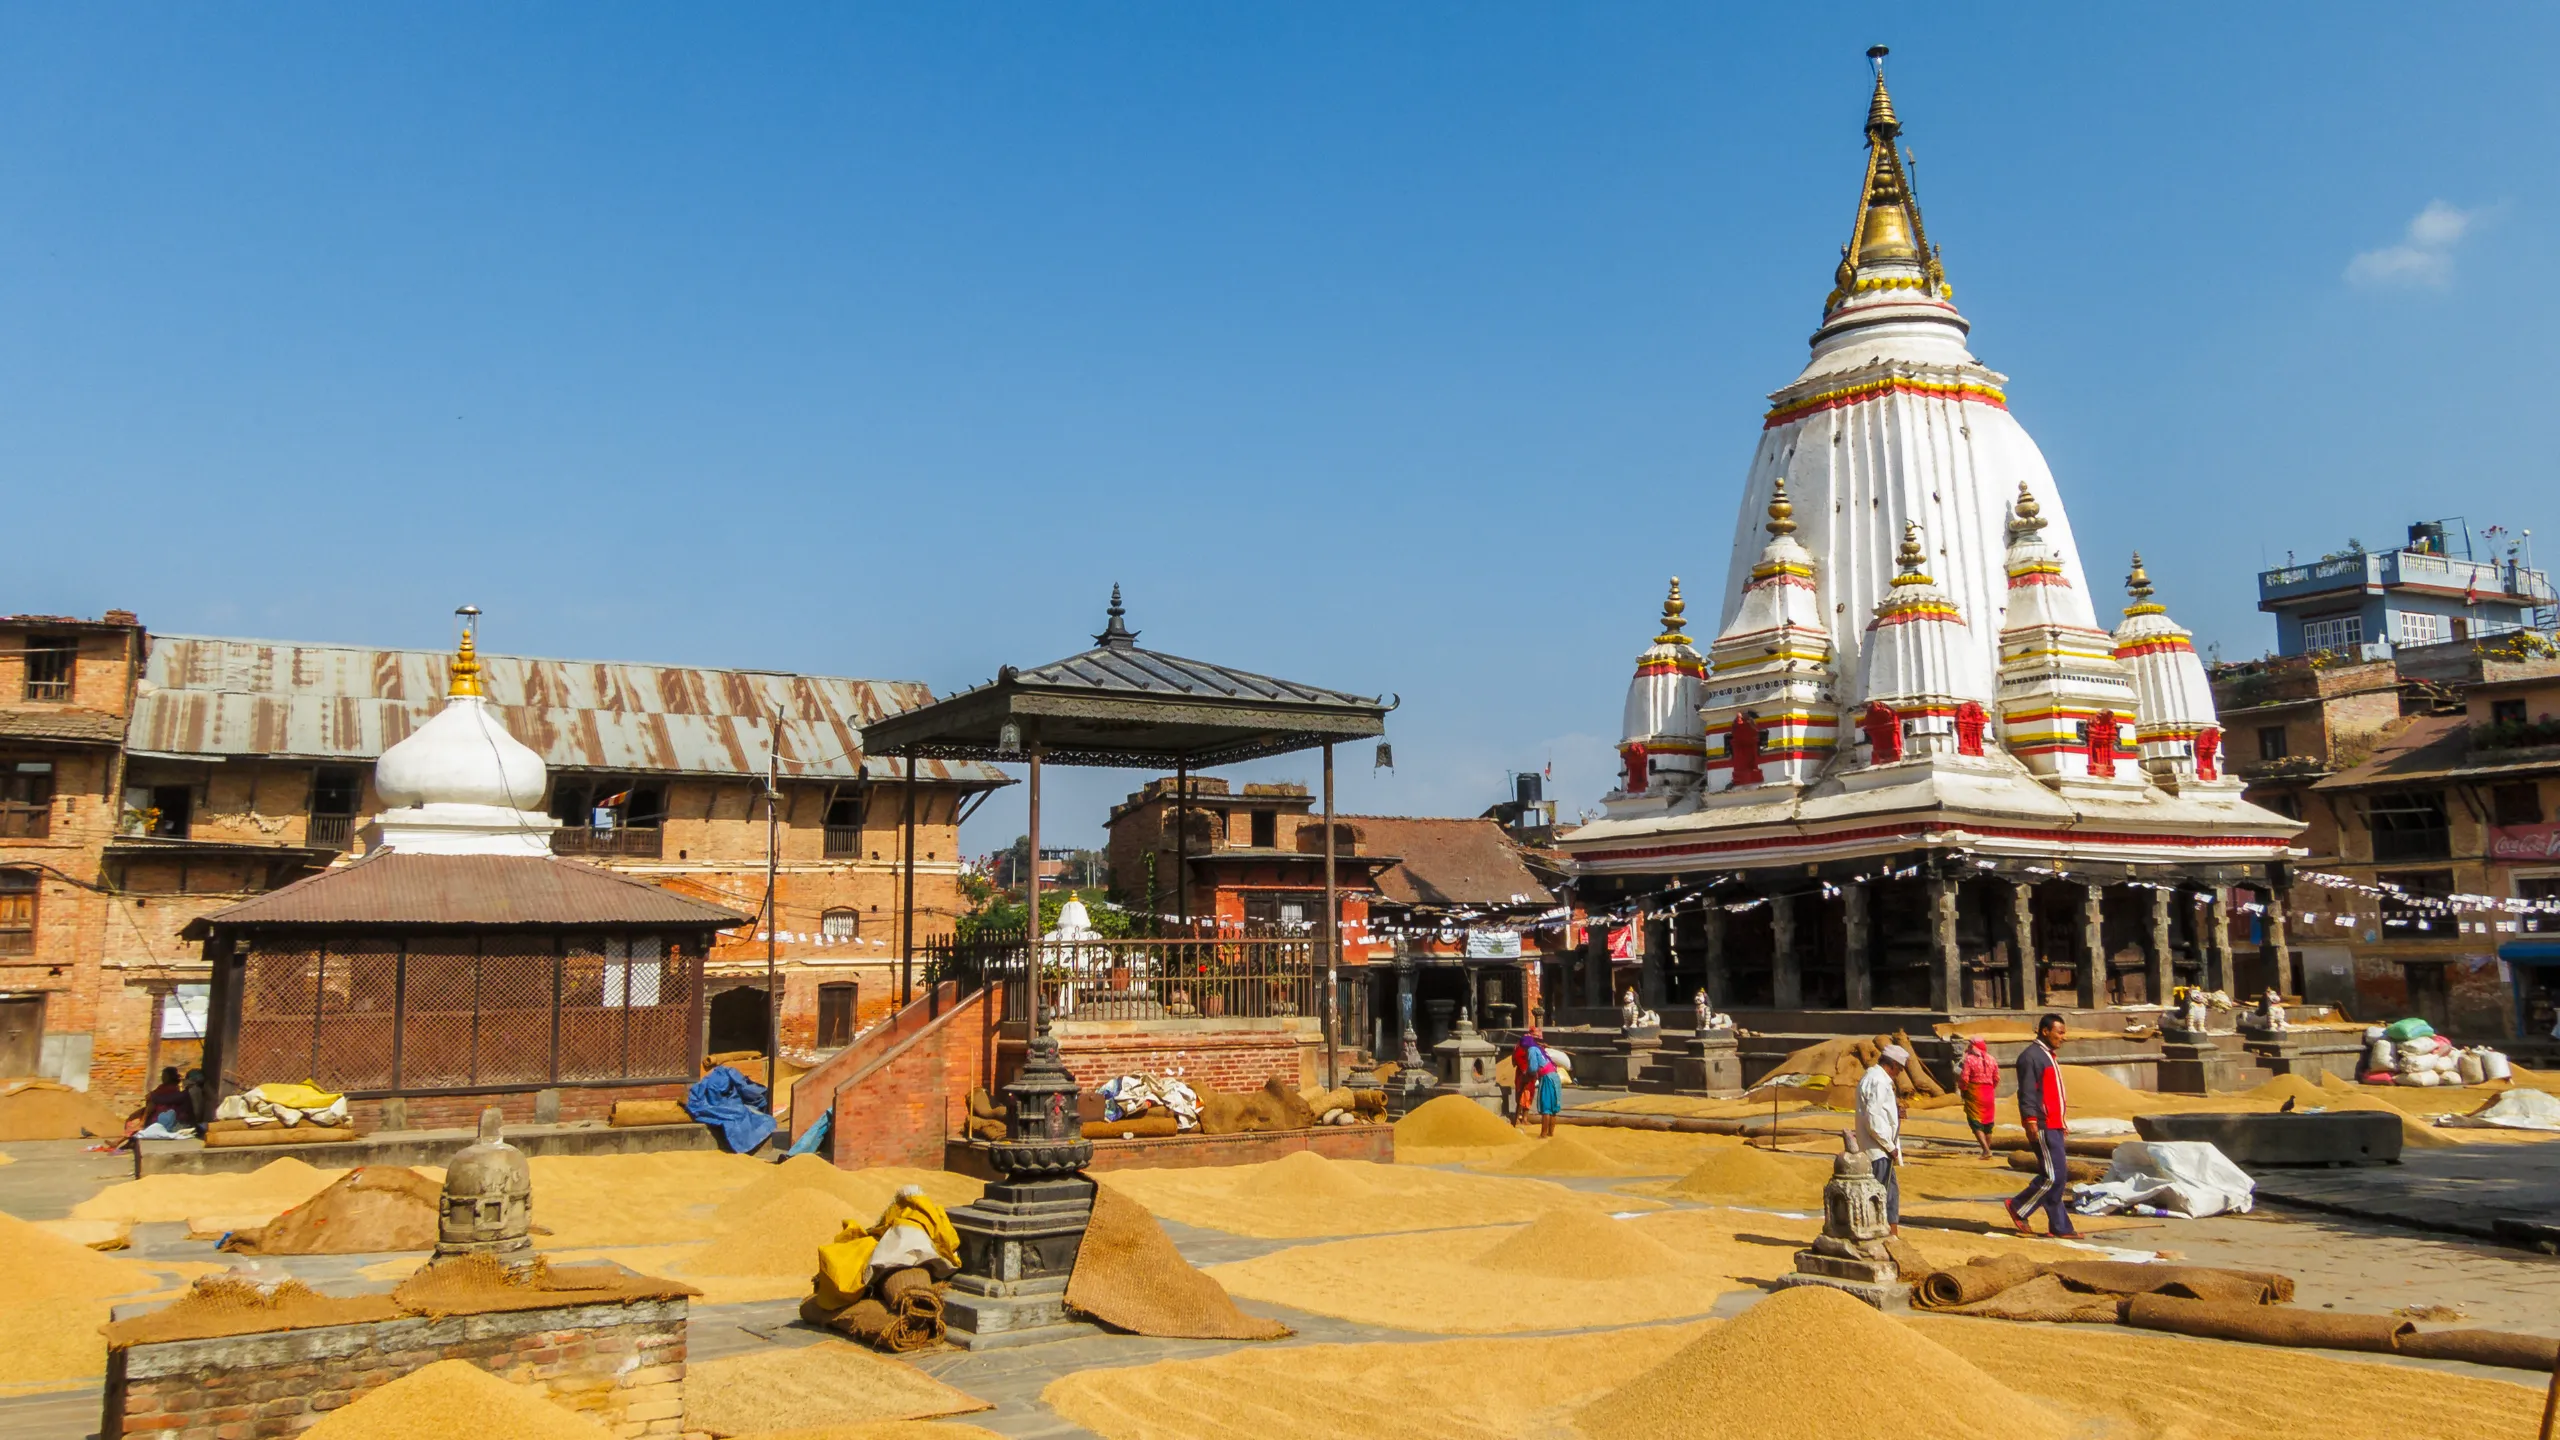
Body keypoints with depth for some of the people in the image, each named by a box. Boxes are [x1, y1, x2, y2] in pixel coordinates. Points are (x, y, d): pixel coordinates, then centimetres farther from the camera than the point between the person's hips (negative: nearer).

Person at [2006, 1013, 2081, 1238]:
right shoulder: (2031, 1056, -12)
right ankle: (2018, 1207, 1)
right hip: (2043, 1127, -10)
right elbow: (2027, 1093, -19)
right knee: (2053, 1175, -11)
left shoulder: (2049, 1055, 20)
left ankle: (2059, 1227, 13)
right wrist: (2031, 1121, -25)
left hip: (2055, 1126, 10)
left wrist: (2063, 1123, 26)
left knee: (2060, 1176, 9)